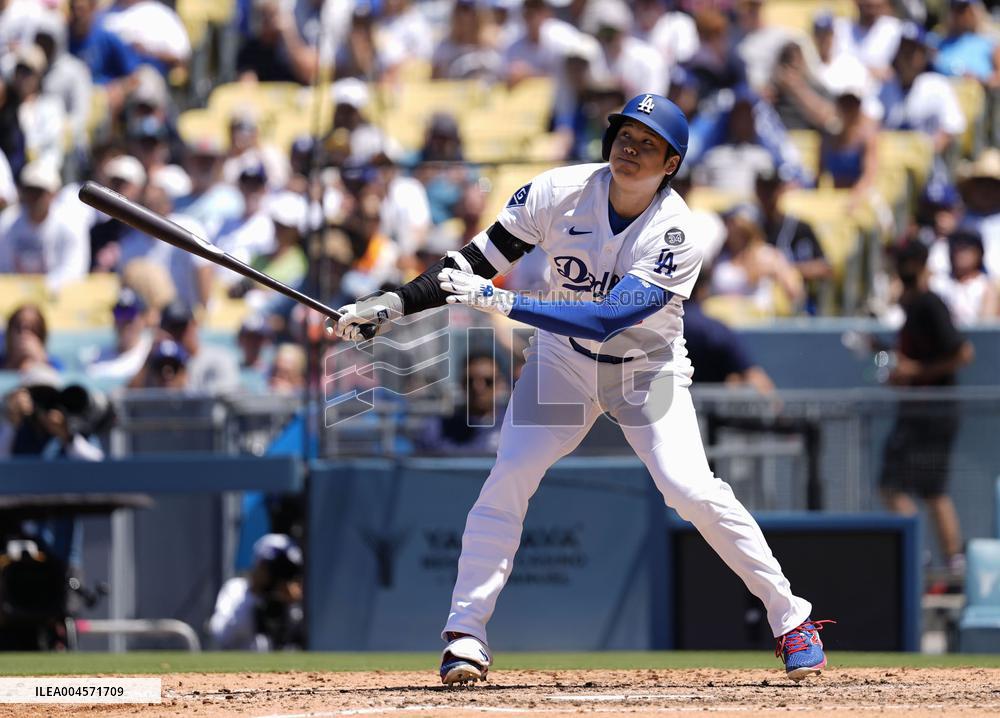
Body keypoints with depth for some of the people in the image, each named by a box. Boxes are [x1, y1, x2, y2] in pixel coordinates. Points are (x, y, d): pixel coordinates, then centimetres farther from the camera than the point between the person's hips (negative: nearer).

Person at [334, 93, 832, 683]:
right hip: (563, 361, 3)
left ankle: (791, 617, -5)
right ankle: (466, 636, -7)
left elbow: (605, 320, -37)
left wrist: (498, 301, -41)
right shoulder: (560, 192, -16)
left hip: (647, 368, -3)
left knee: (691, 489, -20)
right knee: (508, 479, -14)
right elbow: (482, 259, -7)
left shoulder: (675, 236, -28)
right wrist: (396, 304, -15)